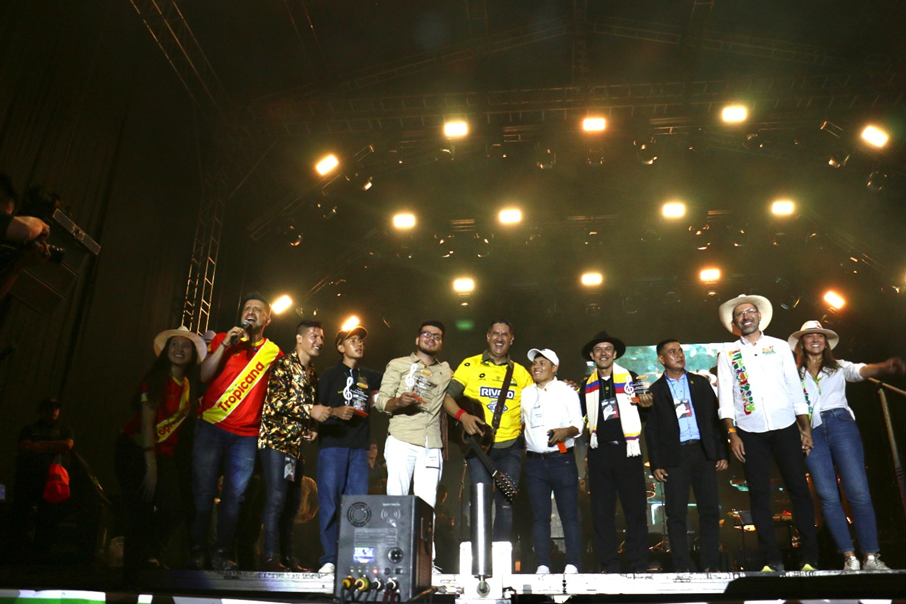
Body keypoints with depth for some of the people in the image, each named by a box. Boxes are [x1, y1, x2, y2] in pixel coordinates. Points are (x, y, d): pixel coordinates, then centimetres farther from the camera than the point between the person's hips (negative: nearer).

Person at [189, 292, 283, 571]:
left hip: (246, 435, 1)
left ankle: (221, 553, 11)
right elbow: (205, 375, -2)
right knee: (203, 492, 0)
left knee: (234, 495, 1)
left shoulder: (273, 352, 10)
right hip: (211, 427, 0)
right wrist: (226, 344, -10)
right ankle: (196, 551, 10)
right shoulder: (222, 340, 9)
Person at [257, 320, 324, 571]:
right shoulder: (283, 365, -5)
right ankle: (270, 557, -6)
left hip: (296, 443, 8)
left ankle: (287, 558, 15)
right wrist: (310, 410, -21)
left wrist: (310, 429, 11)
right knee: (276, 498, -12)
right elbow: (277, 400, -17)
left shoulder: (313, 373, 18)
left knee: (292, 502, 9)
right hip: (277, 438, -8)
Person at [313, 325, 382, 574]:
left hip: (359, 448, 3)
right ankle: (329, 560, 2)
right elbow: (317, 408, 3)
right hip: (332, 444, -3)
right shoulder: (331, 374, 7)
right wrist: (336, 411, -14)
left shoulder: (368, 376, 17)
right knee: (330, 503, -4)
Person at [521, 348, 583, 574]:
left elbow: (578, 425, -2)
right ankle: (543, 566, 9)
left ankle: (572, 565, 3)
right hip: (534, 461, 3)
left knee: (569, 514, -2)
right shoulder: (525, 393, 15)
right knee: (539, 516, 4)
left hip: (562, 460, -3)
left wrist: (566, 432, -22)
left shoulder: (567, 391, 5)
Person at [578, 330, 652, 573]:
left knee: (635, 509, 1)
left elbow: (645, 404, 8)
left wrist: (647, 403, -13)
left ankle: (639, 567, 9)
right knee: (602, 512, 4)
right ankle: (609, 567, 12)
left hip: (627, 450, -2)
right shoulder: (587, 386, 13)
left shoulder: (630, 378, 5)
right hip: (599, 452, 2)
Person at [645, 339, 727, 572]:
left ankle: (711, 565, 12)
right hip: (674, 456, -2)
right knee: (676, 514, 0)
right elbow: (651, 430, 4)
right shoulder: (655, 391, 5)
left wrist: (722, 453, 4)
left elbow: (715, 418, 11)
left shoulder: (701, 383, 12)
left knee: (710, 510, 3)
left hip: (703, 452, 2)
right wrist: (655, 464, -2)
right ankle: (682, 568, 7)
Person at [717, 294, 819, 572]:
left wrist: (805, 427, 1)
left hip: (786, 428, 0)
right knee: (759, 496, 2)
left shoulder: (780, 347, 8)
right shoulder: (727, 353, 6)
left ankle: (809, 558, 11)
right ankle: (772, 560, 10)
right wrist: (732, 434, -5)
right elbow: (725, 397, 2)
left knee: (799, 490, 2)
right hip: (750, 433, 0)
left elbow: (796, 389, 7)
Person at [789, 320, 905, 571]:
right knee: (828, 497, -5)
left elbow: (861, 371, -4)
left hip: (840, 425, 0)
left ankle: (870, 557, -5)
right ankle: (850, 558, 0)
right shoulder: (794, 374, 16)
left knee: (858, 491, -10)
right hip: (812, 432, 1)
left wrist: (885, 367, -25)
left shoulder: (839, 367, 16)